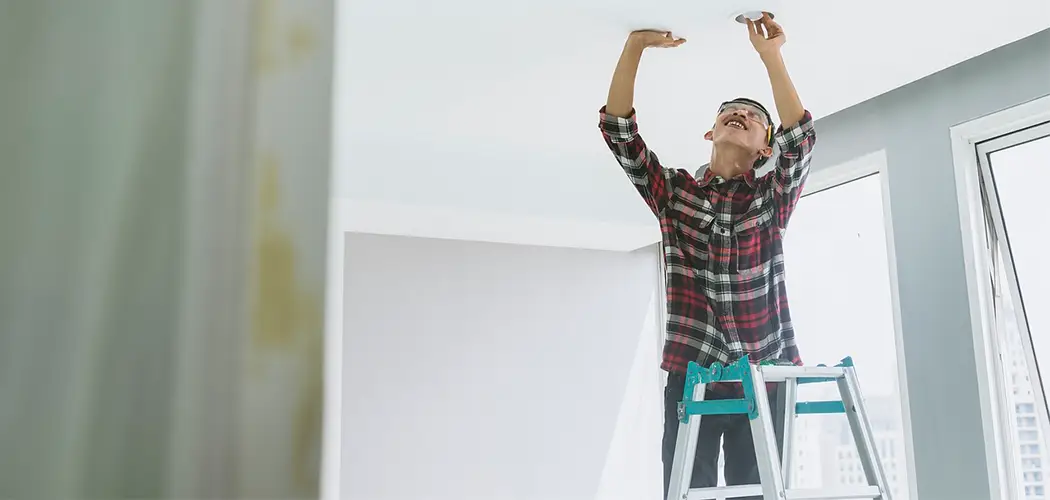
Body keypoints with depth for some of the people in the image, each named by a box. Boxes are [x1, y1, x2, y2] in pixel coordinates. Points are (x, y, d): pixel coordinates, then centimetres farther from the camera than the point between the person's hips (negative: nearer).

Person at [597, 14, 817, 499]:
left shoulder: (773, 198, 9)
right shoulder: (674, 191, 9)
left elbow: (802, 137, -9)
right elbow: (618, 130, -2)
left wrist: (770, 55, -14)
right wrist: (636, 44, -11)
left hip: (764, 378, 1)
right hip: (692, 374, 0)